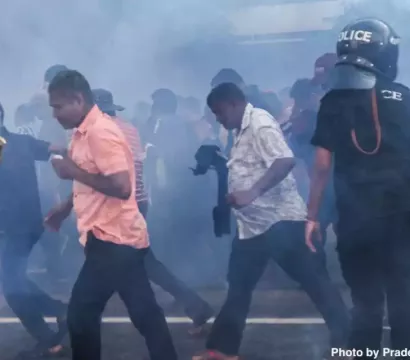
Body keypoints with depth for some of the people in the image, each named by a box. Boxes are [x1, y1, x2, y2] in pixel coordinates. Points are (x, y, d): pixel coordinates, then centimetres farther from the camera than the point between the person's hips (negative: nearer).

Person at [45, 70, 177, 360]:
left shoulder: (100, 132, -19)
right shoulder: (87, 131, 13)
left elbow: (121, 187, -26)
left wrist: (74, 172, -18)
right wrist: (65, 209, 18)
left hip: (112, 239, -10)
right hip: (117, 237, 10)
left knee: (81, 315, -1)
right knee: (145, 314, 12)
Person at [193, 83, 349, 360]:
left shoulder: (260, 122, -13)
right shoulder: (243, 130, 16)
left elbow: (285, 161, -28)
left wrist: (252, 193, -36)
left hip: (280, 219, -10)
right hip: (253, 223, 10)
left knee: (314, 281, -4)